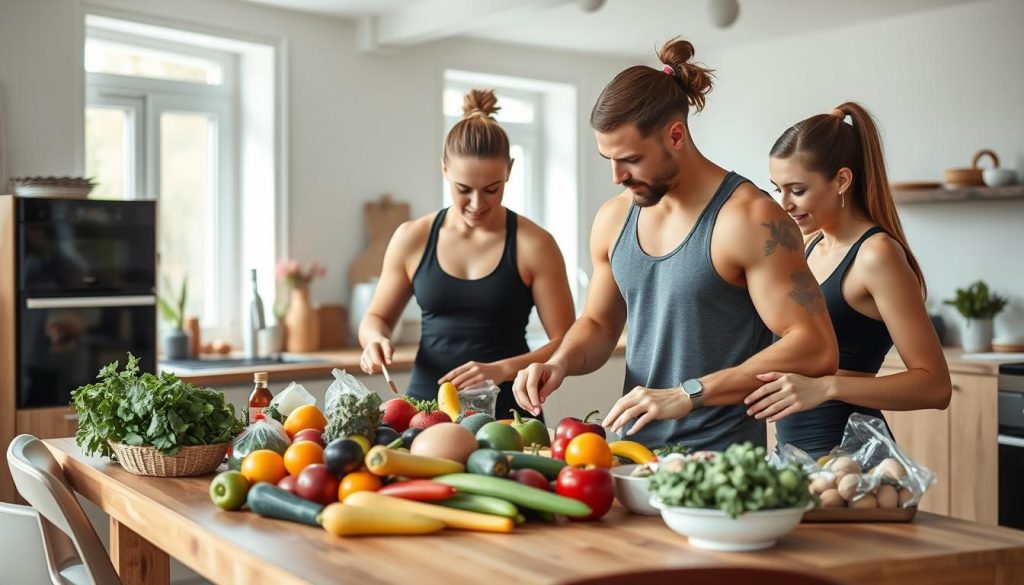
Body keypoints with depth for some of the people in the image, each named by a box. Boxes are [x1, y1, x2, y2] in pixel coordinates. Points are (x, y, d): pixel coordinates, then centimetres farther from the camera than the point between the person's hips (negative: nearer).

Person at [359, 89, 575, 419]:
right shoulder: (412, 239, 5)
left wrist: (502, 370, -15)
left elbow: (566, 343, -1)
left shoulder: (533, 245, -2)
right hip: (425, 403, 2)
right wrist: (376, 340, -5)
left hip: (506, 410, -2)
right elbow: (376, 318, 17)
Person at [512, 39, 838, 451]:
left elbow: (816, 349, -16)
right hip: (633, 450, 5)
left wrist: (687, 395, -20)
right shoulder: (613, 219, 8)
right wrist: (562, 362, 0)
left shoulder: (749, 219, -11)